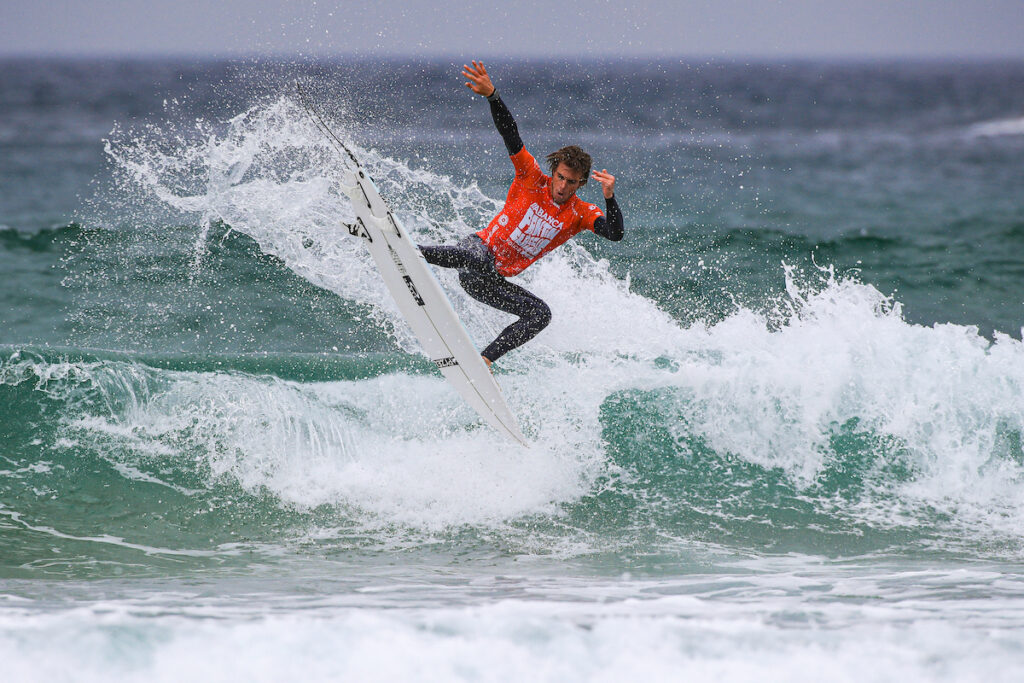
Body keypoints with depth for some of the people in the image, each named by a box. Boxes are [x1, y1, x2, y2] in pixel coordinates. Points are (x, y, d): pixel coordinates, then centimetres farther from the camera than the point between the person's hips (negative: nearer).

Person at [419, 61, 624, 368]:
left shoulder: (581, 214, 0)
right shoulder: (532, 179, -5)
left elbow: (615, 234, -18)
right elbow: (510, 134, -15)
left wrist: (609, 198, -35)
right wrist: (492, 96, -29)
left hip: (495, 280, 5)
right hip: (479, 248, -5)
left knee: (541, 314, -13)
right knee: (478, 259, -40)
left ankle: (485, 360, -11)